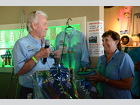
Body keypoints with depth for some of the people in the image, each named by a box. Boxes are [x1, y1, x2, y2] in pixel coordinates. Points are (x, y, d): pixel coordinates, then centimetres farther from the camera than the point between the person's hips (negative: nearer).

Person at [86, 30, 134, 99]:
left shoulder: (124, 58, -16)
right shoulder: (100, 59, 2)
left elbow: (127, 85, -23)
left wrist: (105, 80, -25)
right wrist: (93, 78, -9)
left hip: (119, 98, -5)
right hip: (101, 97, 5)